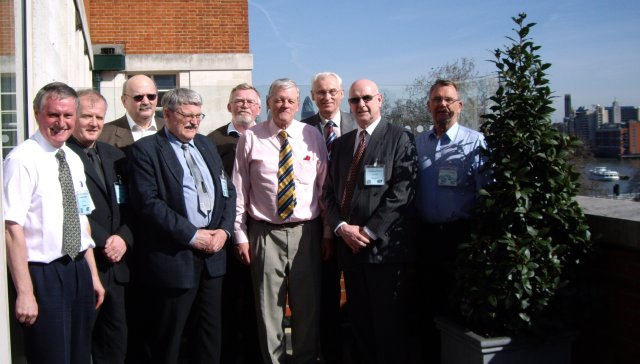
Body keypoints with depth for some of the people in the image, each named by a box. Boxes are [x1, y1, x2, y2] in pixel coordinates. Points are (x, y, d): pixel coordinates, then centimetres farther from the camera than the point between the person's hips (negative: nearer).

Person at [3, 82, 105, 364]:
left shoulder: (74, 160, 10)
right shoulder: (23, 160, -14)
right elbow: (13, 229, -19)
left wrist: (93, 275, 14)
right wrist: (24, 293, -22)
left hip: (79, 270, 7)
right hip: (44, 275, -7)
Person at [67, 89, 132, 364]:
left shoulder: (115, 155, 13)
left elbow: (129, 205, 11)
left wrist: (123, 238, -5)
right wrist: (104, 242, -13)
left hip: (114, 263, 7)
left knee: (116, 340, 14)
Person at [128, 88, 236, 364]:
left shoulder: (206, 145, 14)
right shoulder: (146, 150, -7)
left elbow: (227, 190, 13)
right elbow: (147, 203, -16)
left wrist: (224, 229, -3)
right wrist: (191, 235, -17)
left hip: (212, 253, 6)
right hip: (173, 257, -6)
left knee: (210, 330, 16)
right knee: (167, 340, 7)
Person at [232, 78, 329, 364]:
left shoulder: (312, 136, 4)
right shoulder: (251, 138, 0)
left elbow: (325, 187, 6)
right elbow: (239, 191, 1)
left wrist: (328, 232, 5)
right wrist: (240, 236, -1)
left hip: (306, 231, 2)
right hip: (265, 233, -1)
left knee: (308, 305, 11)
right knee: (268, 307, 6)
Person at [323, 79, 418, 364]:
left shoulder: (399, 138, -2)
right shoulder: (341, 143, 16)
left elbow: (401, 192, -12)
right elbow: (330, 191, 12)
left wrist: (369, 231, -15)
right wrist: (342, 227, -5)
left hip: (385, 245, -5)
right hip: (349, 245, 5)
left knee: (389, 324, 3)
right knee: (359, 321, 12)